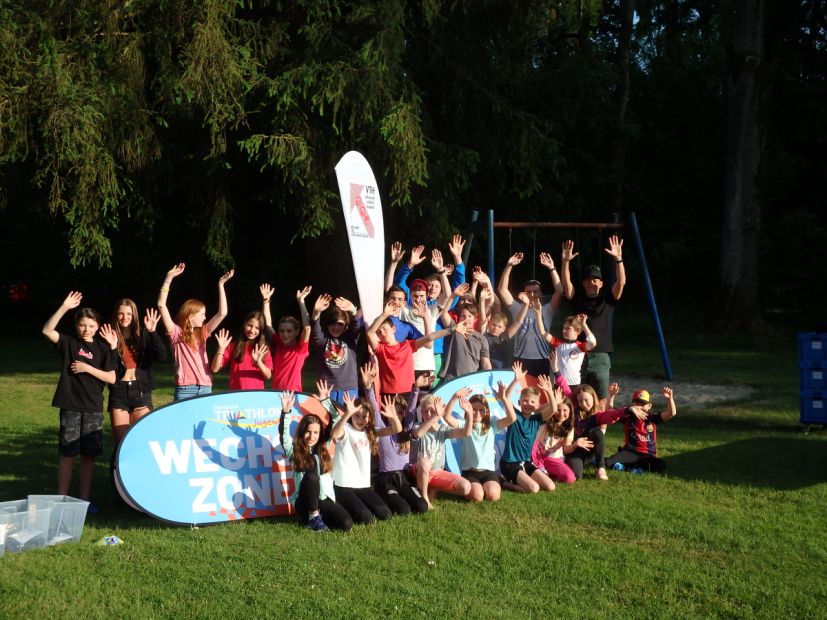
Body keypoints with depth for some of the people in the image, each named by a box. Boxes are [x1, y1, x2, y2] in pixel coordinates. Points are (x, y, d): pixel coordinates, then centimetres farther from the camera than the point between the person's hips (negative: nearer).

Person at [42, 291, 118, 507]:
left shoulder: (102, 348, 4)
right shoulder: (68, 342, 1)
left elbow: (111, 378, -1)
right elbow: (47, 330, -17)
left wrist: (87, 368, -11)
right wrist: (64, 308, -24)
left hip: (93, 408, 2)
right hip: (70, 407, -2)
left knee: (89, 455, 6)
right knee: (67, 454, -1)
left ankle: (84, 499, 15)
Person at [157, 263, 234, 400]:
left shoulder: (202, 332, 14)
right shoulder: (177, 333, 1)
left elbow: (222, 313, 10)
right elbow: (161, 305, -8)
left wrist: (221, 284, 7)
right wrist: (169, 278, -11)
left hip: (205, 388, 5)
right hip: (185, 389, -5)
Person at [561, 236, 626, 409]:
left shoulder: (607, 300, 6)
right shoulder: (577, 299, 8)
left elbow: (621, 282, -9)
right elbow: (566, 283, -7)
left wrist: (618, 259, -22)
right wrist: (566, 261, -22)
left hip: (600, 357, -1)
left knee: (601, 403, 0)